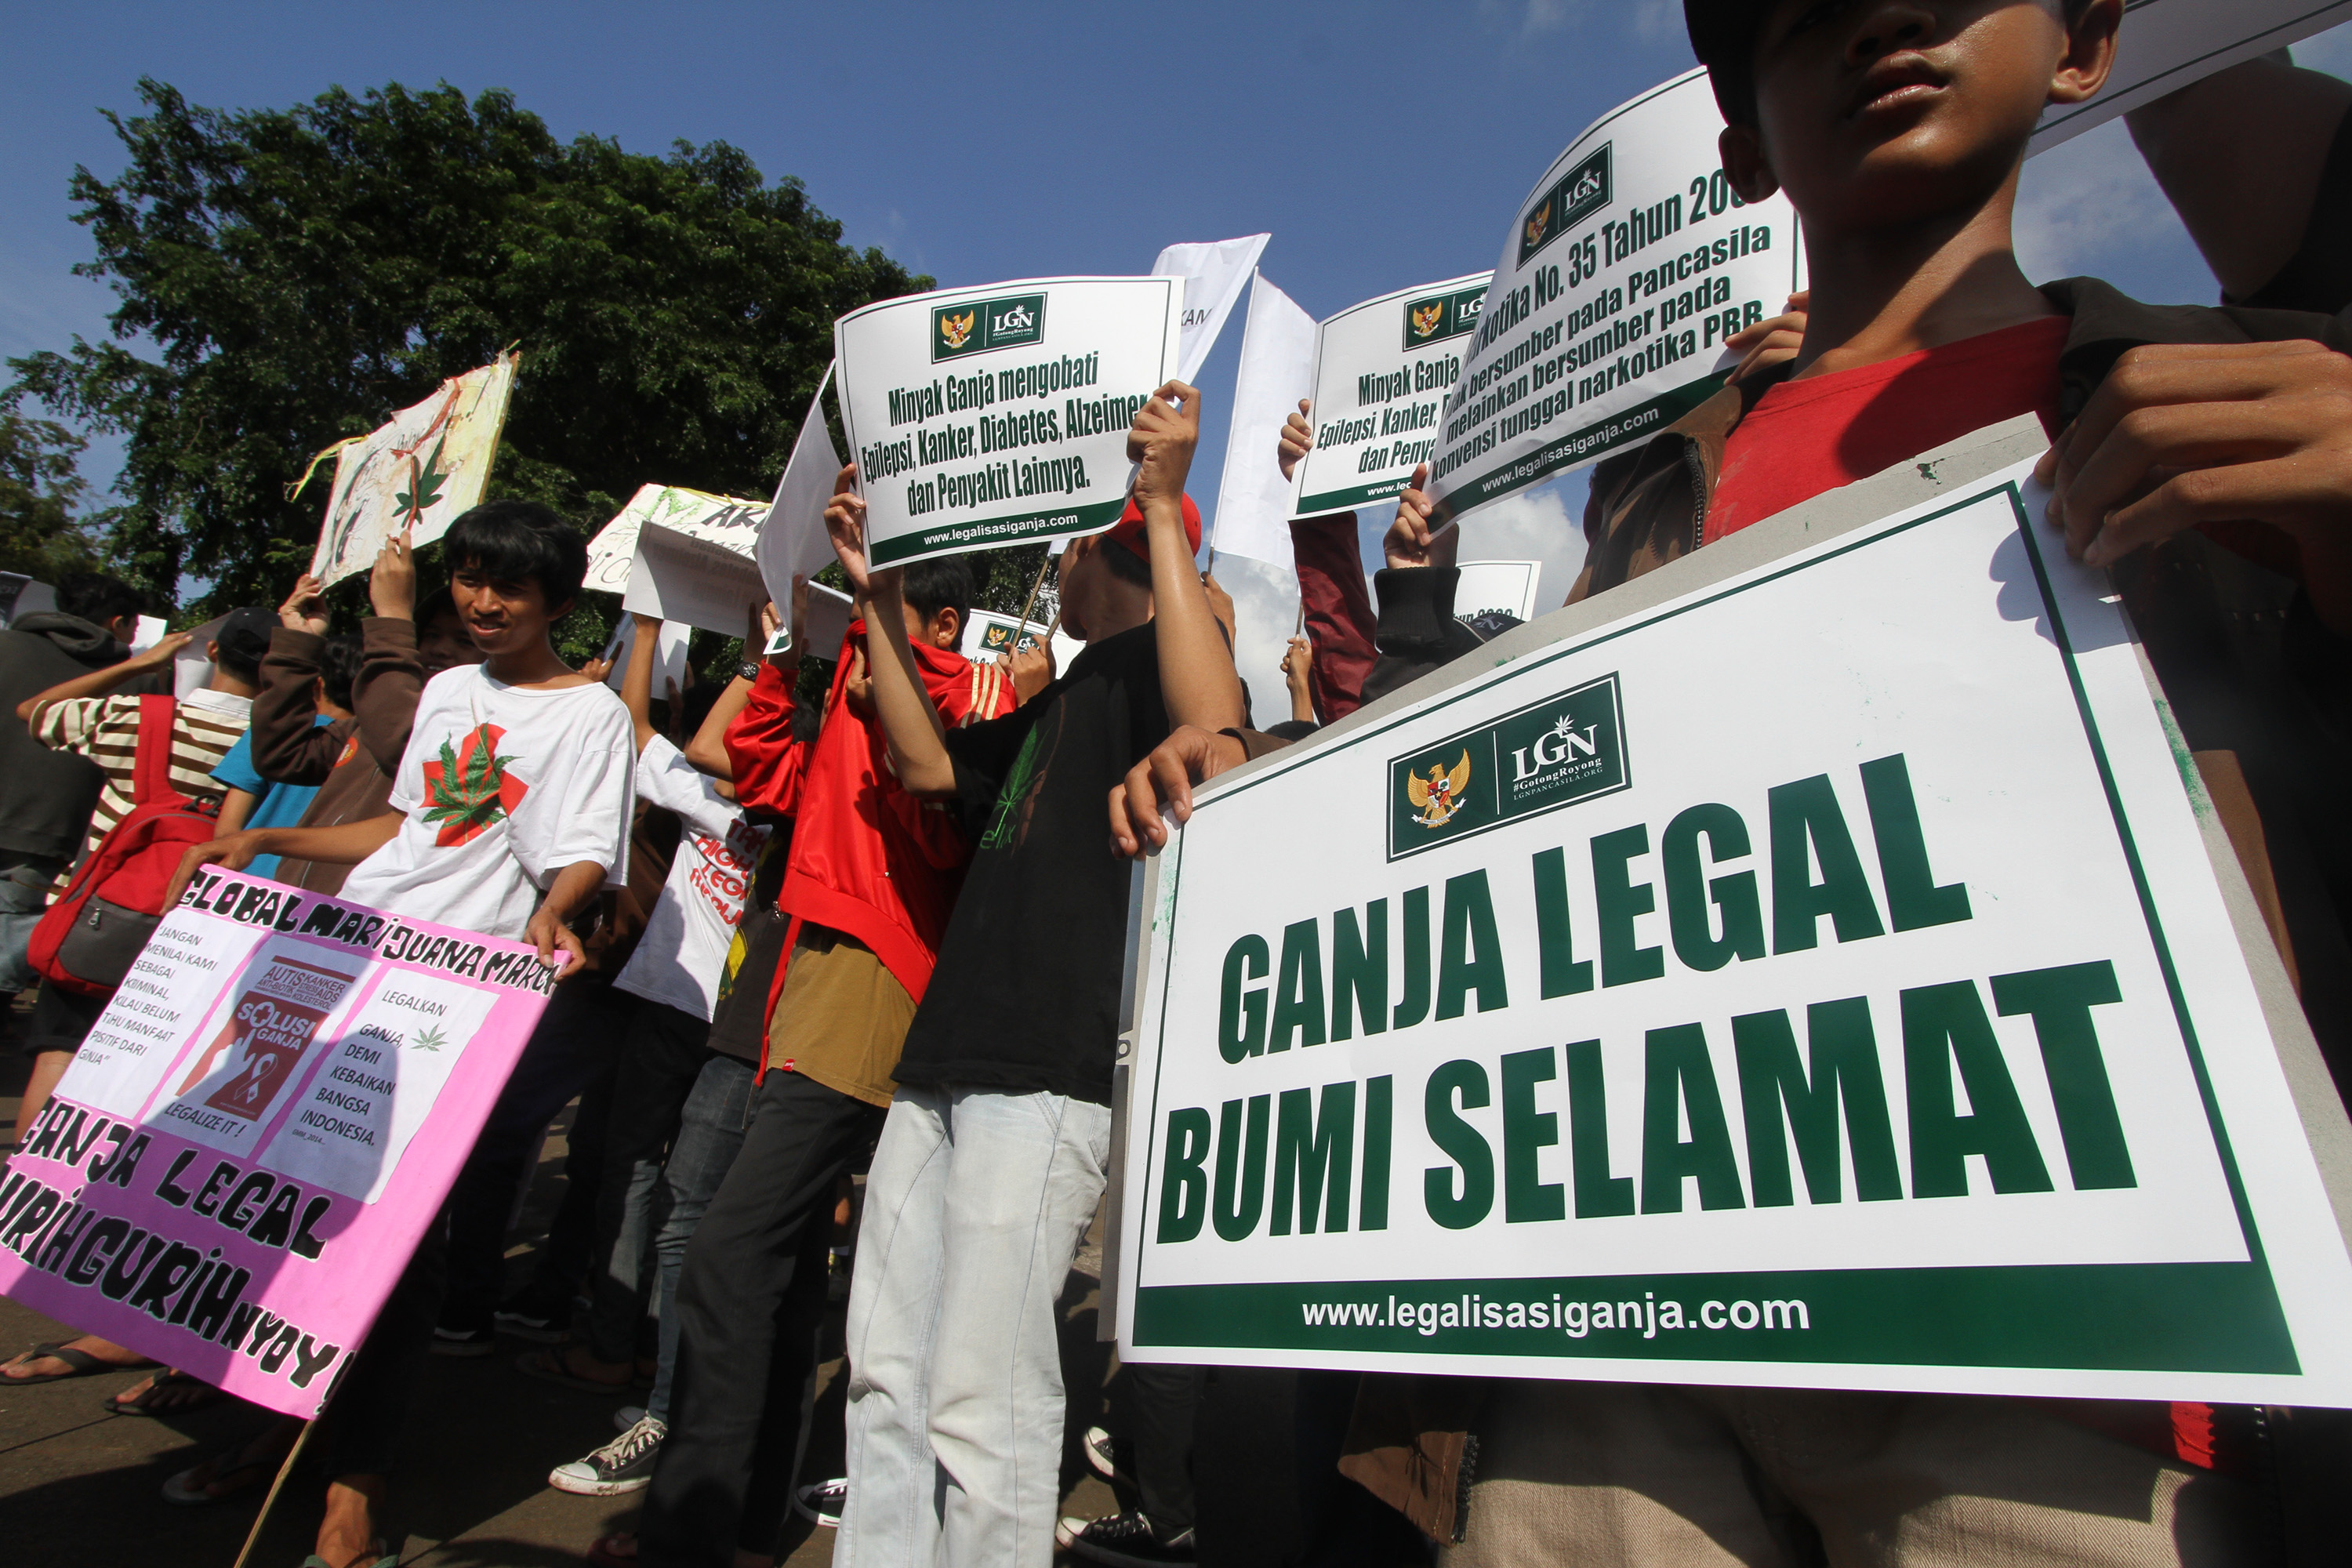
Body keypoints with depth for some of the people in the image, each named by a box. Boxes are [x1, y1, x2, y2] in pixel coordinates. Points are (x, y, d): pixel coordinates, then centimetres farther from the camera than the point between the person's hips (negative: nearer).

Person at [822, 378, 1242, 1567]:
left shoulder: (1151, 658, -1)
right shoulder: (1058, 702, 26)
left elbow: (1214, 727, -23)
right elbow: (928, 763, 24)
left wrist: (1163, 505, -19)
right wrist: (881, 596, 23)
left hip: (1050, 1068, -9)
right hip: (945, 1058, 9)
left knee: (981, 1406, -4)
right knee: (888, 1381, 15)